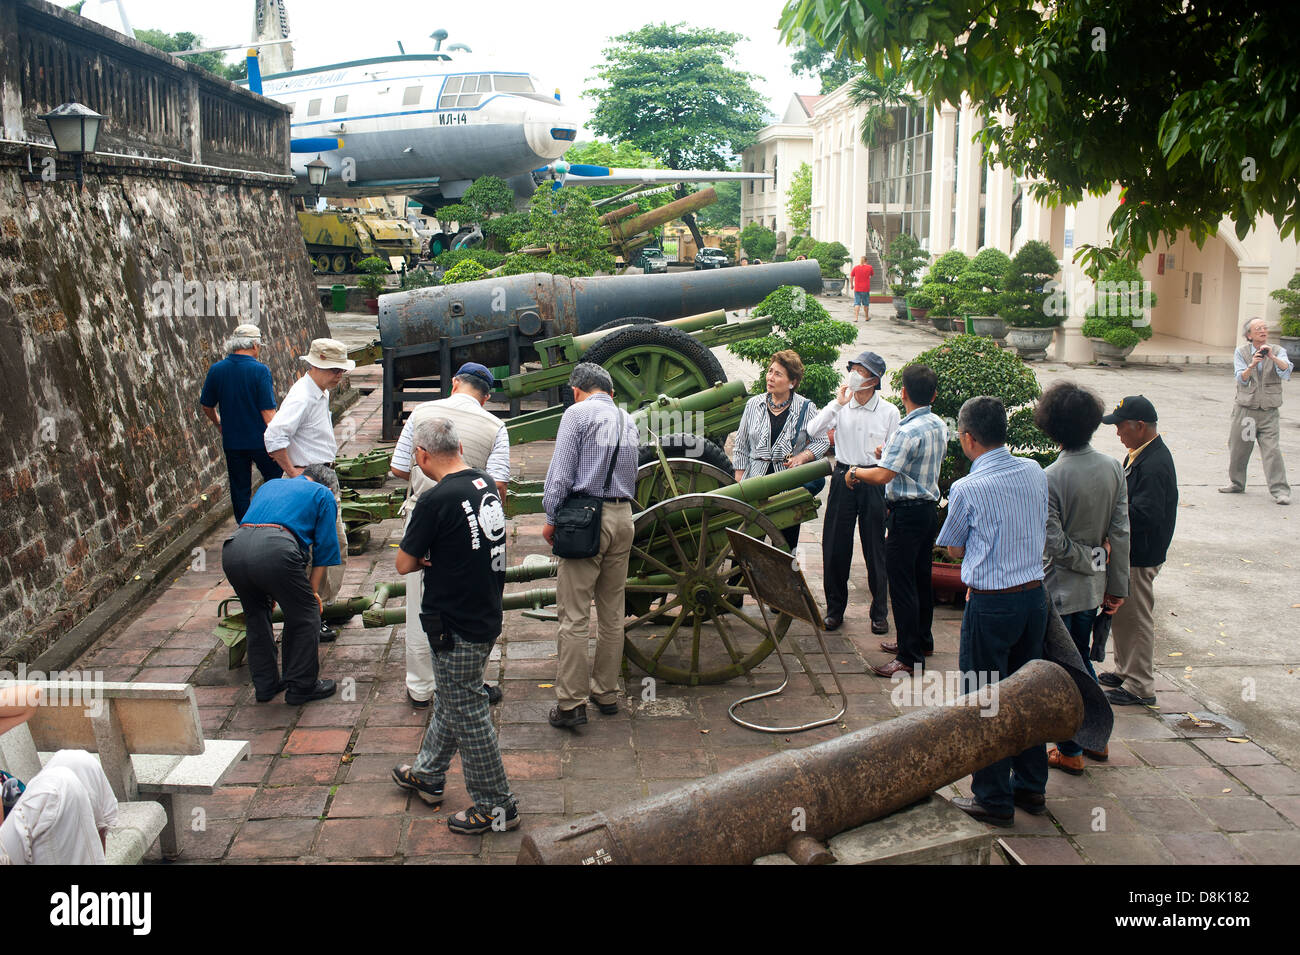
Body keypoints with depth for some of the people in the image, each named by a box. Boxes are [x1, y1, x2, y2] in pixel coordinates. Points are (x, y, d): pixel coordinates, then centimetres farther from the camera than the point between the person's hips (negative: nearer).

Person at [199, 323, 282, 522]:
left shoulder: (216, 370, -1)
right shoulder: (260, 370, -15)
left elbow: (206, 406, 10)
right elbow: (268, 411, -17)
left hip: (232, 441, 4)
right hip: (260, 440, -4)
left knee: (240, 490, 12)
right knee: (275, 479, 15)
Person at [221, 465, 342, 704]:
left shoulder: (269, 485, 38)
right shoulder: (323, 495, 22)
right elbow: (325, 546, 18)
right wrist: (313, 591, 26)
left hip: (232, 550, 6)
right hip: (275, 551, -6)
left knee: (256, 617, 26)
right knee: (305, 617, 13)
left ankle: (264, 685, 35)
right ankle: (301, 688, 20)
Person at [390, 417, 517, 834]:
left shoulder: (436, 500, -22)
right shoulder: (486, 484, 2)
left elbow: (404, 563, -13)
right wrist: (440, 555, 0)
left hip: (456, 628, -9)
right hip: (486, 616, 9)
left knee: (468, 714, 4)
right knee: (449, 701, 24)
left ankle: (496, 808, 15)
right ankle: (427, 776, 42)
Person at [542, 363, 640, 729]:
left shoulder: (577, 413, -4)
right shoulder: (628, 420, 15)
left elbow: (561, 472, -9)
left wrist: (551, 518, -1)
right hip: (623, 517, 6)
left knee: (574, 615, -4)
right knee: (612, 612, 13)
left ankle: (571, 703, -4)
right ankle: (606, 693, 21)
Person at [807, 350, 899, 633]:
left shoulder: (889, 411, 1)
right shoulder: (841, 407, 5)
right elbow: (813, 431, -9)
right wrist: (837, 404, -11)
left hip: (874, 481, -2)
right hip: (843, 479, 2)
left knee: (875, 548, 3)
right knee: (835, 546, 5)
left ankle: (879, 612, 15)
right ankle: (835, 608, 19)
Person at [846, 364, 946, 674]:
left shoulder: (908, 431, -20)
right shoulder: (939, 425, 7)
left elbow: (882, 475, -23)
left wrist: (854, 472, -7)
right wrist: (890, 453, 25)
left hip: (906, 512, -10)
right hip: (929, 507, 10)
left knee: (902, 584, -5)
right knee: (921, 578, 20)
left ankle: (909, 657, -3)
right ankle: (922, 640, 34)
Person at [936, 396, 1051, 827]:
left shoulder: (967, 490, -15)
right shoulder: (1035, 473, 1)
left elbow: (954, 549, 1)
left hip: (990, 605, -6)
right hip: (1035, 596, 6)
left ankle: (993, 799, 14)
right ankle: (1031, 787, 29)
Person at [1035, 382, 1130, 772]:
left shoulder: (1051, 477, -22)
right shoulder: (1113, 468, -4)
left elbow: (1055, 543, -22)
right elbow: (1120, 533, 1)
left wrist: (1089, 560, -5)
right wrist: (1117, 586, 7)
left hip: (1059, 588, -6)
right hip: (1094, 588, 6)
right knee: (1081, 659, 24)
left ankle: (1070, 752, 18)